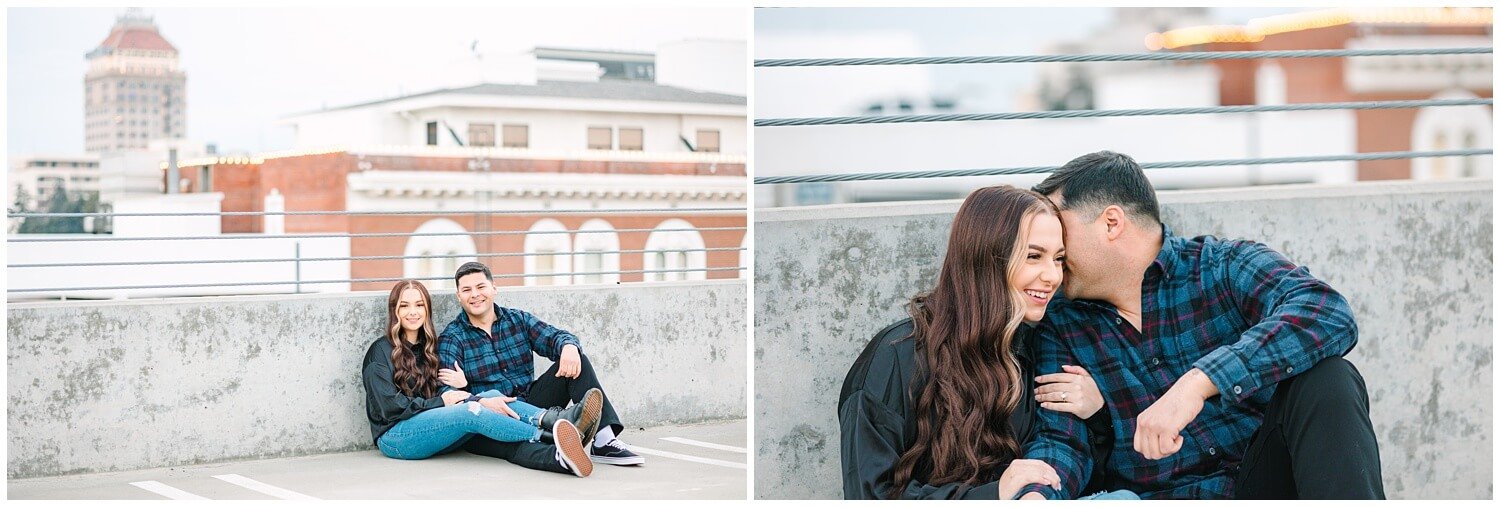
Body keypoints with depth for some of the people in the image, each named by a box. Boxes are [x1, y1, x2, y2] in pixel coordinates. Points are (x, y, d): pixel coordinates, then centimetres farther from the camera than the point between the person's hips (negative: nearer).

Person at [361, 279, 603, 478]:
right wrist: (440, 402, -13)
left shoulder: (427, 346, 19)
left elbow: (447, 394, 7)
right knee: (471, 411, -32)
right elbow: (388, 407, -10)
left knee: (491, 396, -20)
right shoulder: (381, 351, -1)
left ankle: (561, 421, -46)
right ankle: (554, 437, -51)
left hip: (430, 429, 6)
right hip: (395, 438, -6)